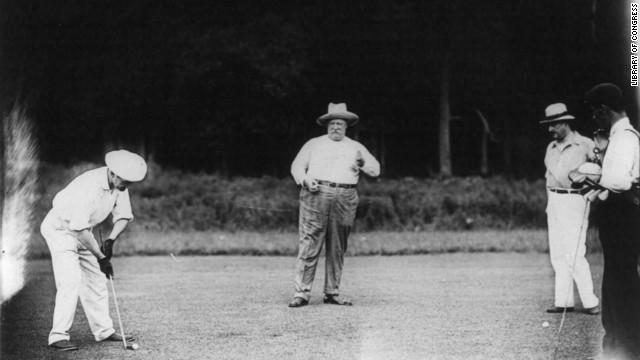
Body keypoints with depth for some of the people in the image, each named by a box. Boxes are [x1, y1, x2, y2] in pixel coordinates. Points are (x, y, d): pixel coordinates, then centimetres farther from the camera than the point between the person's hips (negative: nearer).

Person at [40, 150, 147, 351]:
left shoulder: (120, 184, -8)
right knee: (70, 281, -18)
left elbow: (123, 216, 2)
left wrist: (111, 240, -16)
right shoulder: (90, 186, -34)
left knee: (96, 280, 8)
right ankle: (58, 337, -15)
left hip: (82, 231, 8)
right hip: (61, 229, -8)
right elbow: (79, 228, -33)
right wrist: (101, 257, -28)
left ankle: (104, 331, 17)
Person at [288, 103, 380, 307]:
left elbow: (375, 170, 14)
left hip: (345, 200, 3)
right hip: (316, 196, -2)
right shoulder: (314, 144, 15)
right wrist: (305, 180, -8)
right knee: (309, 244, -8)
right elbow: (297, 166, 12)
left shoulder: (356, 147, 20)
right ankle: (301, 292, -8)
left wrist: (364, 164, -8)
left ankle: (332, 293, 11)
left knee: (338, 248, 5)